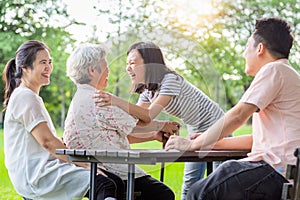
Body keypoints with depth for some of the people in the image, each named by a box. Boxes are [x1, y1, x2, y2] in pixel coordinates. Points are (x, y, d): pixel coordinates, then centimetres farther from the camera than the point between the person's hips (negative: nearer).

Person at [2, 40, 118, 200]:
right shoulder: (25, 97, -8)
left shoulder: (31, 97, 23)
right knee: (102, 182, -26)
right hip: (33, 176, -10)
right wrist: (86, 164, -14)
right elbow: (47, 141, -16)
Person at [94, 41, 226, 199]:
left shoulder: (170, 80, -27)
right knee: (189, 186, 5)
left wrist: (117, 101, -47)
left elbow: (149, 116, -37)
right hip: (196, 132, 9)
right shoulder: (147, 91, 1)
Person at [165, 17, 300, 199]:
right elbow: (258, 139, 23)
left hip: (278, 169, -10)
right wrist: (211, 142, 21)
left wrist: (193, 144, -7)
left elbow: (237, 116, -15)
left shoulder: (274, 70, -7)